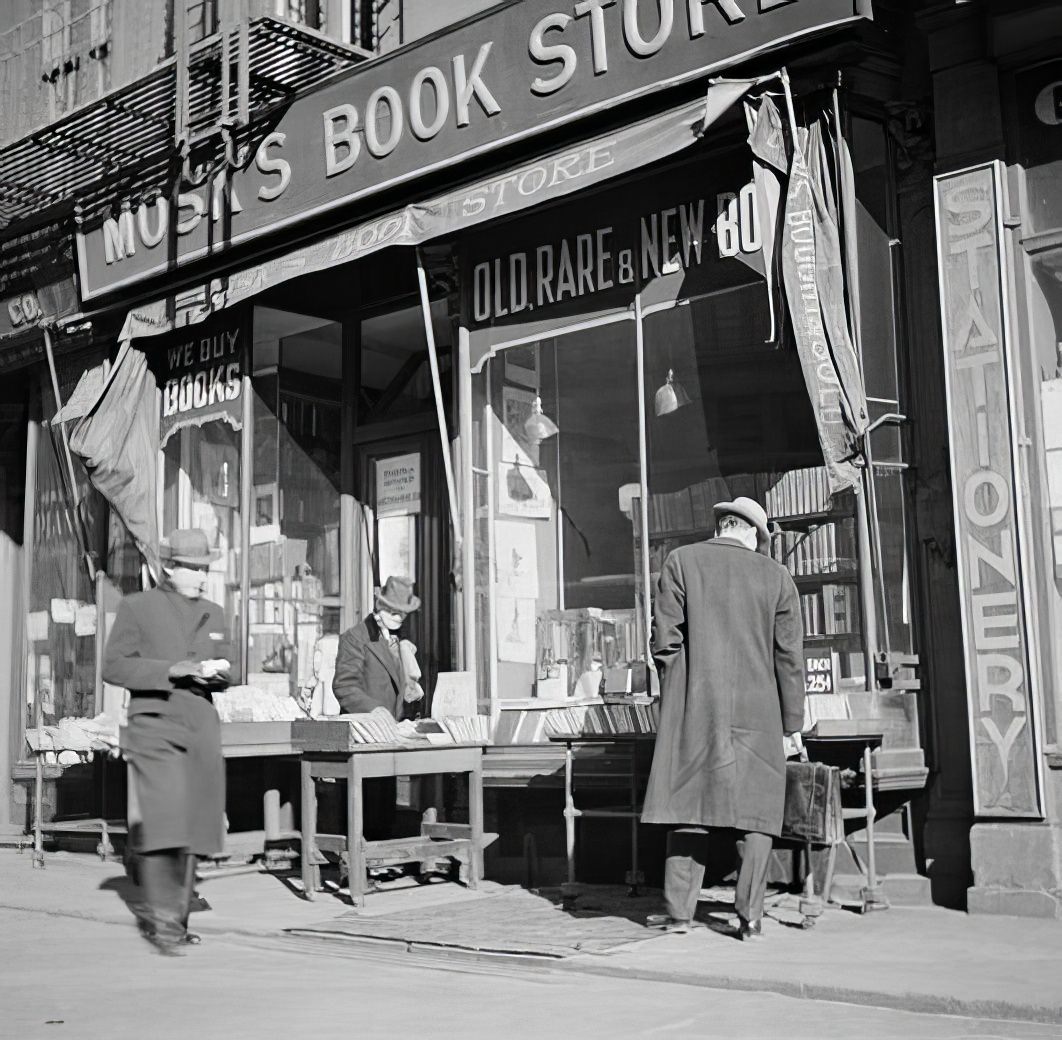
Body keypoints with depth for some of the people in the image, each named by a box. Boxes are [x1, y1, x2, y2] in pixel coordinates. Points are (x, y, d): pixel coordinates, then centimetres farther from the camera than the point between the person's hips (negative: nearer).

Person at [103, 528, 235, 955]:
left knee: (194, 825, 5)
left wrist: (216, 671, -3)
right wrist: (173, 670, -14)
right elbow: (114, 666, -4)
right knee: (164, 821, -17)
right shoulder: (136, 607, 3)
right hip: (155, 724, -5)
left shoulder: (214, 614, 17)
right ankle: (162, 917, -10)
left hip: (202, 728, 5)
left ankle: (175, 915, 16)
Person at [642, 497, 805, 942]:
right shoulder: (776, 576, 5)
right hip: (757, 711, 0)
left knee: (689, 805, 5)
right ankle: (750, 917, 5)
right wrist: (792, 723, 13)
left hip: (696, 705, 0)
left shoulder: (680, 561, 2)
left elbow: (665, 639, -2)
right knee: (756, 807, 7)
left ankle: (679, 912, 5)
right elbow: (789, 656, 6)